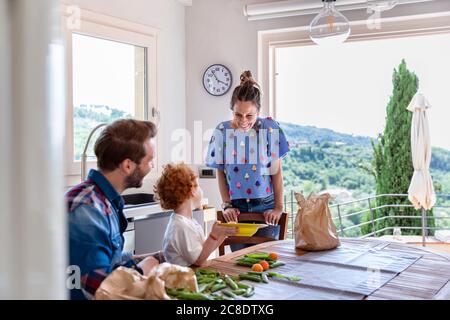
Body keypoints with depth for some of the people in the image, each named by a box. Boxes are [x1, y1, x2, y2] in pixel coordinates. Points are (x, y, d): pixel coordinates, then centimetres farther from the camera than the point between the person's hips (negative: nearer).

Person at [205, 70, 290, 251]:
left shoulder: (270, 128, -6)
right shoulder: (222, 131, -4)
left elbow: (277, 171, -1)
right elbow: (220, 173, 4)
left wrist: (278, 207, -4)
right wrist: (227, 205, -3)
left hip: (265, 206, -1)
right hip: (236, 208, 1)